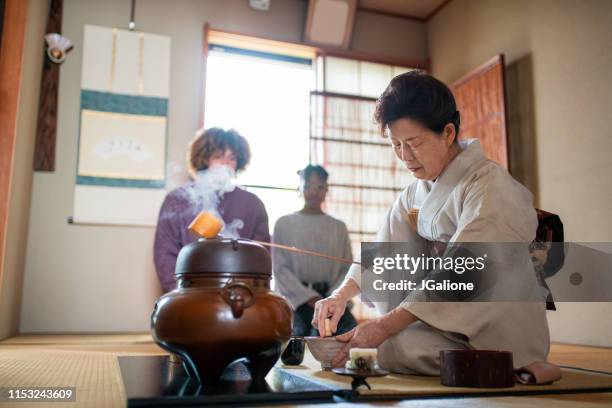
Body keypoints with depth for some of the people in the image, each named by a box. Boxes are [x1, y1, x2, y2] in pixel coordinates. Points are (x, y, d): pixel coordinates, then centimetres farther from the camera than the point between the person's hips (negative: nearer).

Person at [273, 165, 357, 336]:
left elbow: (347, 268, 10)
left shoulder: (339, 227, 16)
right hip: (296, 297, -2)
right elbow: (281, 268, -1)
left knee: (350, 328, -26)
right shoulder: (284, 224, 7)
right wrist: (309, 298, -13)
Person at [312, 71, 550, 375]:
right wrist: (341, 295, -13)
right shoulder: (416, 191, 5)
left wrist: (386, 326, -30)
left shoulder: (490, 185, -20)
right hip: (451, 322, 8)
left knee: (391, 349, -24)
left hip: (499, 337, -7)